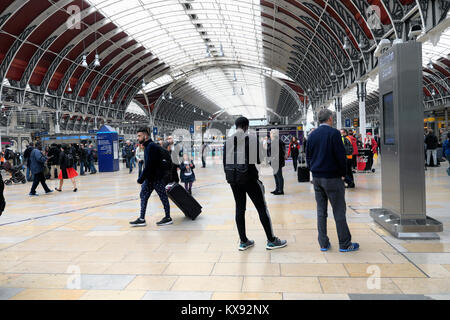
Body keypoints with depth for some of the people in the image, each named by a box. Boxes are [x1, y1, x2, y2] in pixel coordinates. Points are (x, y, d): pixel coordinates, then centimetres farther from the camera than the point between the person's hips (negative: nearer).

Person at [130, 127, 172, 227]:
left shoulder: (151, 146, -18)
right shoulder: (147, 146, 13)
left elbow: (149, 165, -24)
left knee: (163, 196, 2)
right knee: (143, 196, 10)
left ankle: (168, 218, 14)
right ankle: (142, 219, 15)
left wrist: (141, 179, -21)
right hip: (149, 178, 10)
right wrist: (142, 178, 15)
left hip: (157, 178, -10)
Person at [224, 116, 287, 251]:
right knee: (262, 208, 2)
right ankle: (271, 241, 7)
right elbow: (257, 160, -13)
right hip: (248, 177, -5)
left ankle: (243, 241, 14)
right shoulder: (250, 139, -10)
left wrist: (230, 176, 16)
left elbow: (225, 163, 9)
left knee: (240, 208, 10)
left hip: (233, 179, 6)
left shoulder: (227, 141, 7)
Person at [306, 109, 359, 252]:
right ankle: (344, 244, 9)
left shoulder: (312, 135, 7)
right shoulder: (333, 133, -10)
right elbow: (341, 155, -12)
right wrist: (343, 173, 0)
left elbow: (308, 156, 12)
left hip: (316, 178, 6)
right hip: (332, 177, -6)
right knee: (339, 211, 2)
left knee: (321, 210, 10)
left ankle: (323, 243, 14)